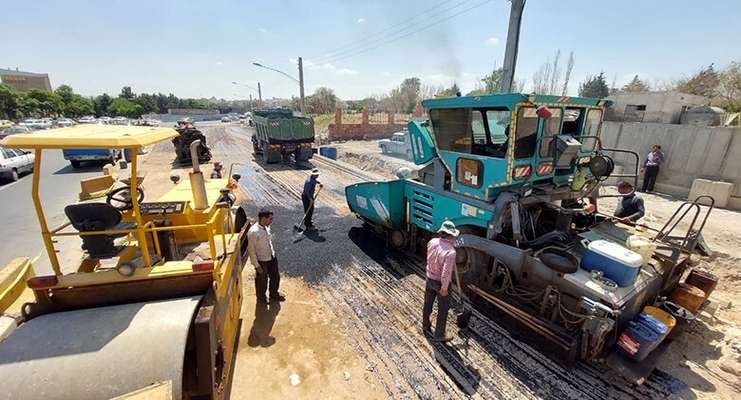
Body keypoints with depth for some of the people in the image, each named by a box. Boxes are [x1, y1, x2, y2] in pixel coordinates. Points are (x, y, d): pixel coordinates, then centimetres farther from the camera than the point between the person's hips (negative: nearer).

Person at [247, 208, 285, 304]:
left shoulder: (267, 227, -4)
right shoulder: (253, 232, -27)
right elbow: (251, 249, -20)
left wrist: (273, 253, 15)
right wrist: (256, 265, -17)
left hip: (272, 258, 7)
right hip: (262, 261, -7)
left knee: (275, 276, 22)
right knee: (262, 281, 17)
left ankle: (274, 295, 48)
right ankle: (261, 298, 44)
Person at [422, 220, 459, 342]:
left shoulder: (432, 242, -11)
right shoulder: (450, 252, -30)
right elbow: (446, 273, -31)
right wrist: (444, 288, -16)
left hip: (429, 279, 6)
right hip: (441, 283, -6)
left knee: (427, 305, 23)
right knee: (443, 309, 15)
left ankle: (426, 328, 44)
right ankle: (439, 335, 31)